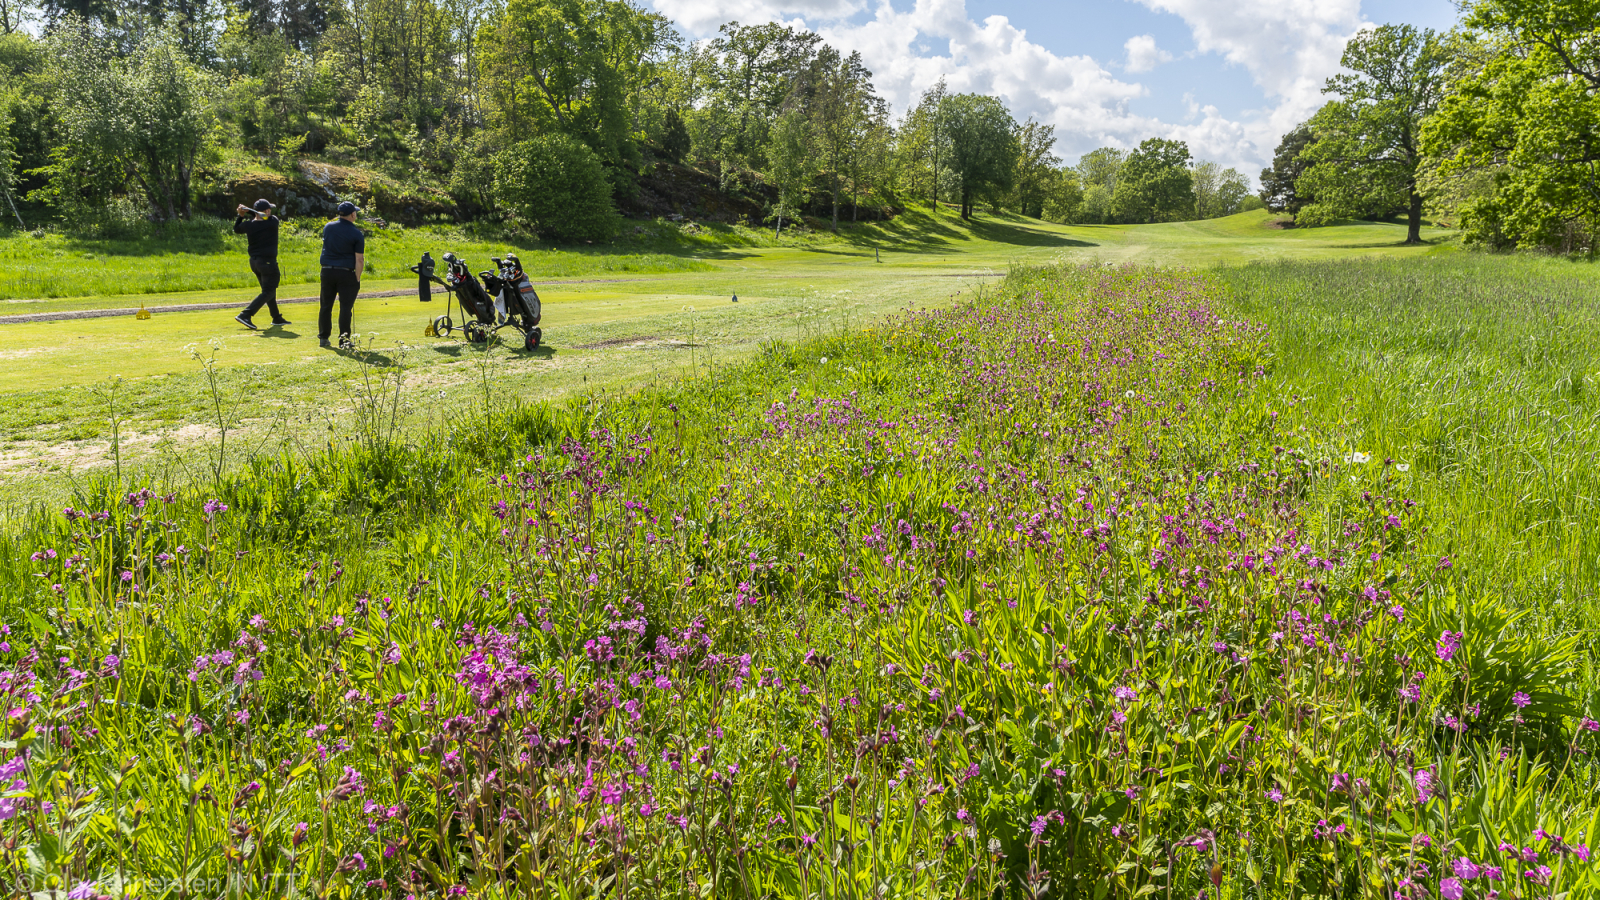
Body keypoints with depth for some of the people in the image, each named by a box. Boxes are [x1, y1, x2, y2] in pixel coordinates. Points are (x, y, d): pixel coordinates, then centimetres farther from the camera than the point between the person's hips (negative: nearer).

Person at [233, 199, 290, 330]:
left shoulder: (248, 225, -2)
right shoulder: (273, 222, -13)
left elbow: (236, 229, 19)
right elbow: (266, 216, 8)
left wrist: (241, 215, 13)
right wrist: (248, 211, 3)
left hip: (254, 262, 7)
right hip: (268, 262, -7)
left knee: (269, 290, 21)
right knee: (268, 292, -4)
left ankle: (277, 318, 32)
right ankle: (245, 315, -19)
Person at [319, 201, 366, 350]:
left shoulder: (328, 227, 5)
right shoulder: (357, 234, -8)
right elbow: (359, 259, -11)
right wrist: (357, 279, -5)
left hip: (327, 270, 4)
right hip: (346, 272, -4)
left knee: (326, 305, 12)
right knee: (345, 307, -1)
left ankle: (324, 337, 18)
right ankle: (344, 340, -2)